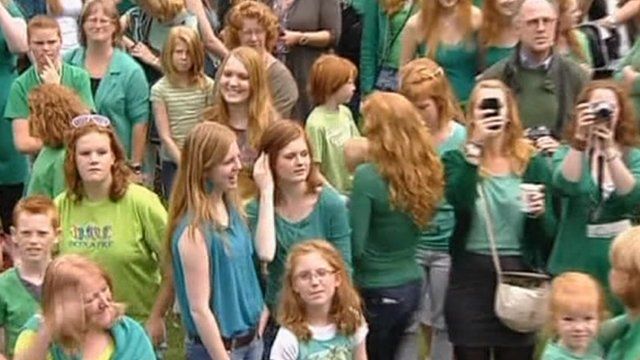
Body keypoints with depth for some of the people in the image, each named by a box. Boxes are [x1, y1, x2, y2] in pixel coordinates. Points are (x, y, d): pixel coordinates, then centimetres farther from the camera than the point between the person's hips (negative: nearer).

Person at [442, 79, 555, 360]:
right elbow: (459, 202, -21)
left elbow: (549, 234, 4)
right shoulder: (457, 159, 1)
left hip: (519, 274, 1)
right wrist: (475, 145, -22)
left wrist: (540, 213, -17)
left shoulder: (533, 162, 4)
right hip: (470, 275, -1)